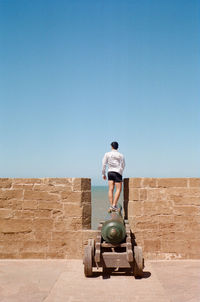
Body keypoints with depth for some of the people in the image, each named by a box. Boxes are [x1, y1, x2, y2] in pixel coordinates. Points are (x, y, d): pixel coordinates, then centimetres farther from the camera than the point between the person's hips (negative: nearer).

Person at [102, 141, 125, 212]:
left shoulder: (107, 154, 5)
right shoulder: (121, 155, 2)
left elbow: (103, 164, 3)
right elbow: (123, 165, 6)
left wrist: (103, 174, 11)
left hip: (110, 172, 3)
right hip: (118, 172, -3)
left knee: (111, 189, 2)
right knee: (118, 189, 0)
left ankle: (111, 206, -1)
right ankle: (114, 205, -11)